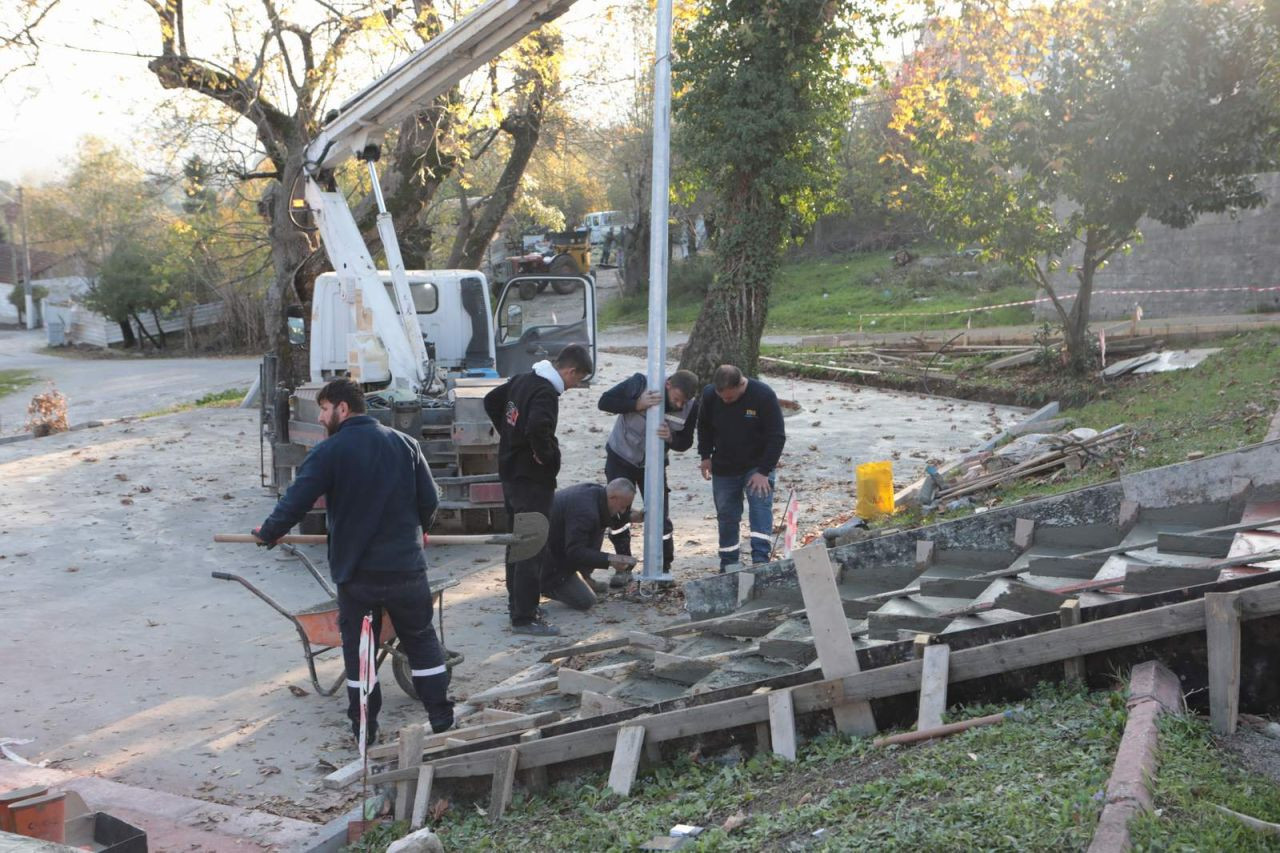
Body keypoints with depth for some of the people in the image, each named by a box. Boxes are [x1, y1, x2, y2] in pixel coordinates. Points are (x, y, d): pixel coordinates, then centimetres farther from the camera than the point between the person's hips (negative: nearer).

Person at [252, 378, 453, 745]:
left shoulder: (329, 452, -9)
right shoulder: (404, 443, 2)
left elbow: (295, 501, -9)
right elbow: (430, 501, 3)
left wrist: (268, 533, 10)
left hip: (356, 572, -2)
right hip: (407, 565, 3)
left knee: (357, 649, 12)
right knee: (421, 640, 15)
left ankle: (365, 729, 18)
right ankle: (442, 718, 18)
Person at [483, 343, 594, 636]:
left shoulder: (523, 379, 8)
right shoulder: (546, 393, -21)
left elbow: (491, 401, 21)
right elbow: (538, 428, -39)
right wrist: (548, 456, -22)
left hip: (511, 472, 10)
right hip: (533, 479, -10)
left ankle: (517, 600, 33)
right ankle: (524, 617, -1)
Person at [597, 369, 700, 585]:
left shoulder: (690, 407, -18)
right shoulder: (640, 384, -27)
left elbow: (685, 443, -8)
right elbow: (605, 401, -25)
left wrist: (671, 438, -32)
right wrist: (637, 405, -39)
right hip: (621, 458, -1)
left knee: (660, 517, -1)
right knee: (617, 512, -1)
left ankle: (664, 569, 15)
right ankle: (624, 568, 14)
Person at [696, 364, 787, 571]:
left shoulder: (764, 395, -21)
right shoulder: (709, 395, -11)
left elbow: (777, 436, -16)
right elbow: (704, 426, 11)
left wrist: (763, 471, -19)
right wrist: (706, 455, 4)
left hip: (757, 467, -3)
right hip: (724, 468, 3)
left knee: (761, 508, -18)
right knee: (726, 516, 9)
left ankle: (761, 560, -20)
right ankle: (728, 565, 21)